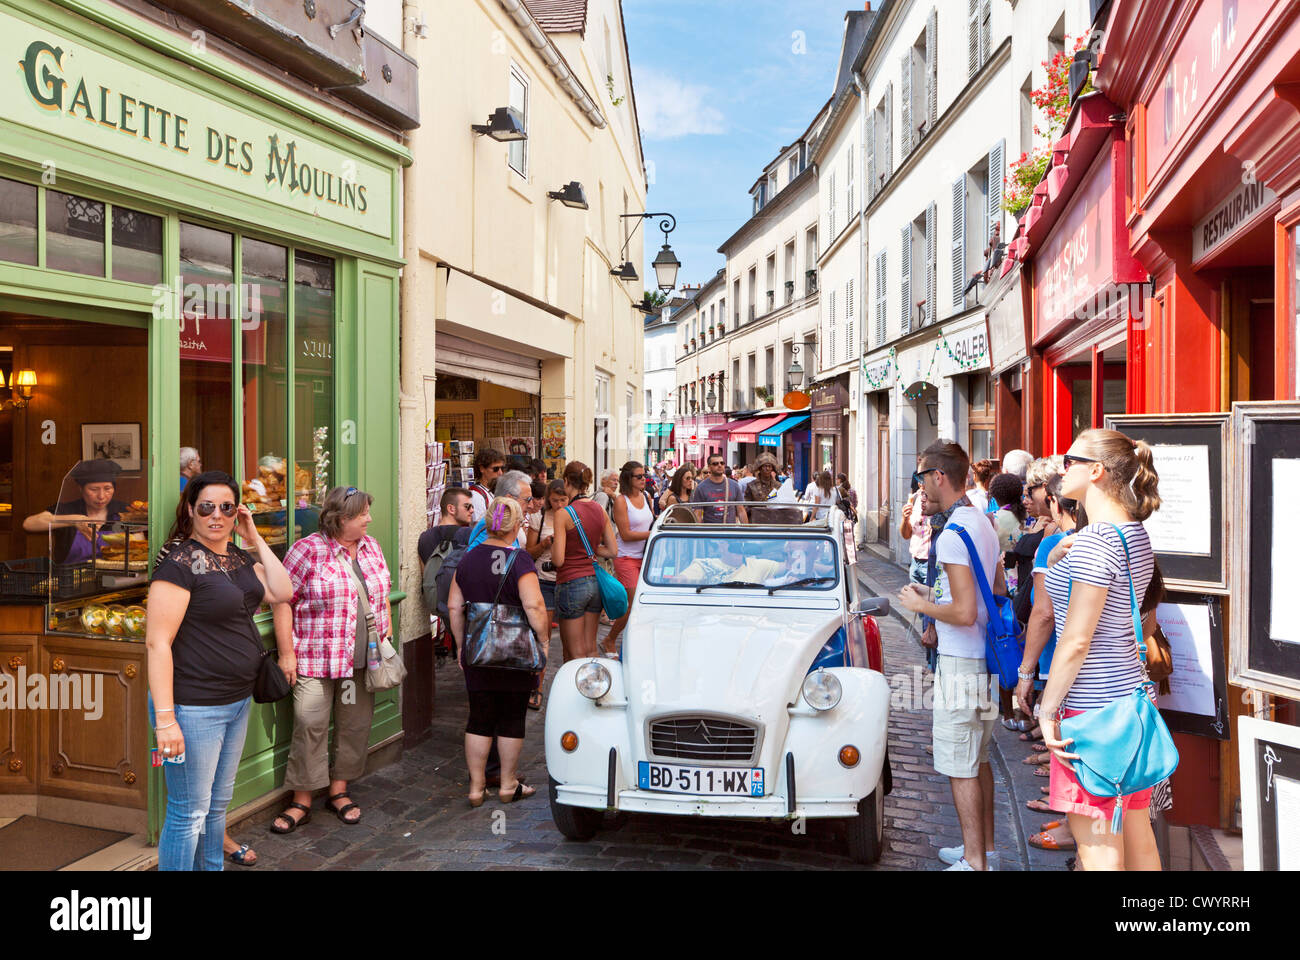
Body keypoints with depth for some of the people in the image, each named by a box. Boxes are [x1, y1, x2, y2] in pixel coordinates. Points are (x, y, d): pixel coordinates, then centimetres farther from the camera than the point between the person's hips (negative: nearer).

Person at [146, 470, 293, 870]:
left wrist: (255, 538, -1)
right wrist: (165, 718, -23)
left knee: (218, 804, 21)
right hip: (194, 708, -8)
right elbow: (157, 642, -20)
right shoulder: (179, 561, -16)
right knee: (189, 813, 3)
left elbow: (281, 593, 0)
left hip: (237, 701, 8)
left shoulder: (240, 556, 8)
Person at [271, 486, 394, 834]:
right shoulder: (308, 550, -10)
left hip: (363, 661, 6)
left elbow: (382, 595, 19)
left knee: (356, 725, 10)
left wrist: (387, 637, 14)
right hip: (316, 659, -5)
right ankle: (302, 800, 9)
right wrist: (287, 652, -12)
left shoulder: (371, 547, 9)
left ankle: (339, 790, 25)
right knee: (310, 726, -5)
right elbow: (282, 601, -10)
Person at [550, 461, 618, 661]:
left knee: (575, 654, 3)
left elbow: (558, 560, -16)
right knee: (590, 648, 15)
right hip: (595, 582, 6)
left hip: (571, 584, -6)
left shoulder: (563, 514, -14)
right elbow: (613, 551, 8)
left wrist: (553, 544, 4)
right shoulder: (599, 510, 4)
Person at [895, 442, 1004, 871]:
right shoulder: (984, 524, 10)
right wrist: (935, 595, 17)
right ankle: (985, 849, 30)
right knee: (979, 760, 19)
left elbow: (964, 613, -25)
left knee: (960, 768, 0)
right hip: (984, 658, 10)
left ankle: (974, 862, 10)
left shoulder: (953, 534, -20)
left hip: (960, 665, -10)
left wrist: (921, 605, -9)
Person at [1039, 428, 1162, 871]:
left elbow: (1075, 641, -19)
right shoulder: (1136, 534, 10)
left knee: (1097, 846, 0)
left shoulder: (1095, 540, -19)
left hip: (1092, 704, -9)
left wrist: (1048, 710, -13)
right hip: (1131, 695, 10)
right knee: (1137, 837, 18)